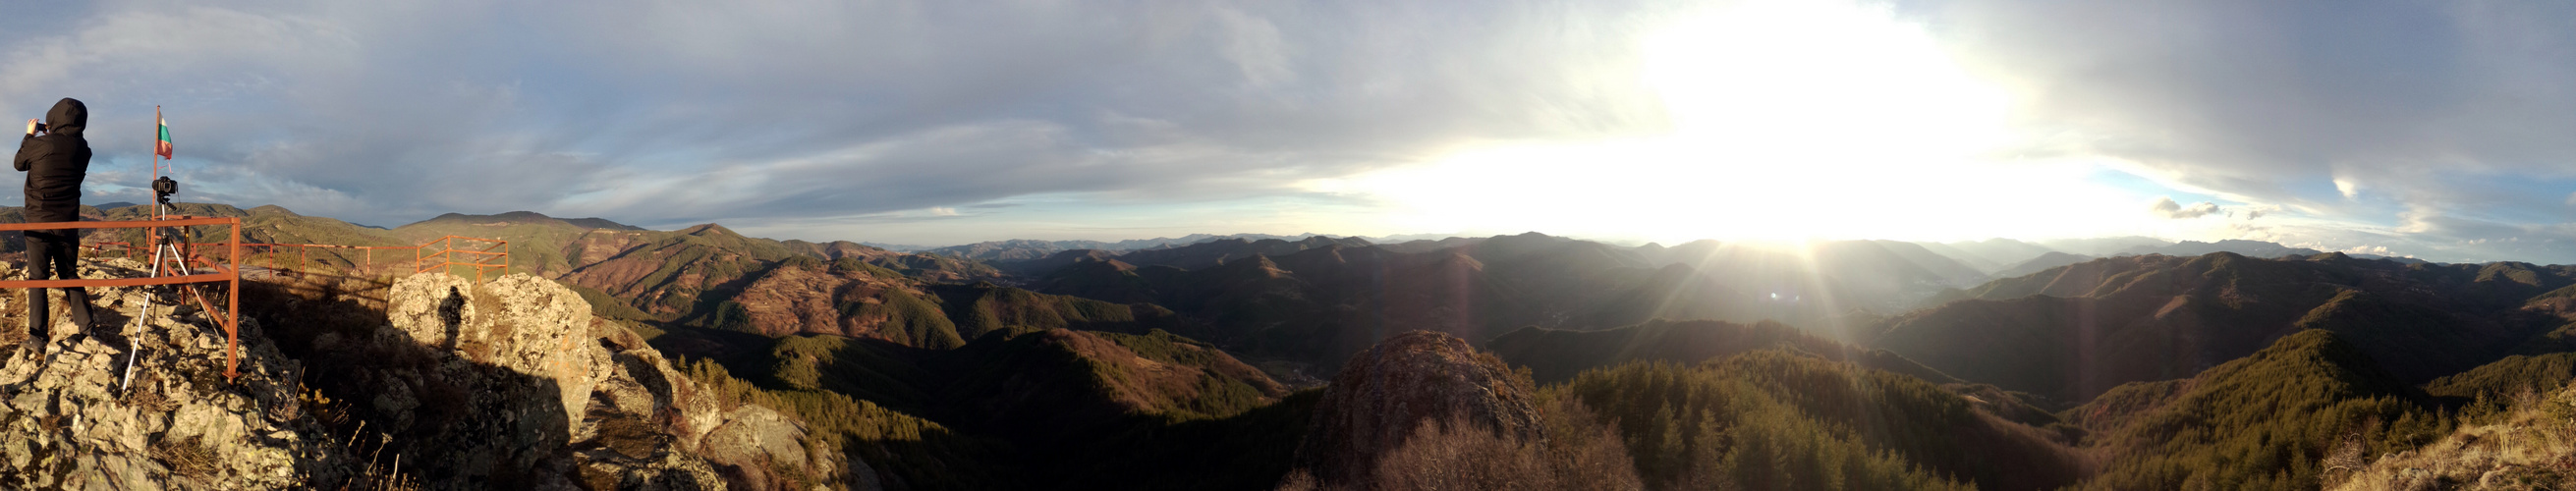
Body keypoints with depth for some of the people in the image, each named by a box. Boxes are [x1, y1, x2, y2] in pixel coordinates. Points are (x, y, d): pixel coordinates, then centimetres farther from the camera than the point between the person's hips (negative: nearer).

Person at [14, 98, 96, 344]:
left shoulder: (38, 144, -12)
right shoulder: (82, 149, -2)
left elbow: (19, 163, 8)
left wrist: (30, 135, 20)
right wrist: (51, 135, 14)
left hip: (39, 222, -3)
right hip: (68, 223, 3)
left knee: (37, 278, 1)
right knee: (70, 275, 13)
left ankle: (38, 336, -2)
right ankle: (86, 328, 12)